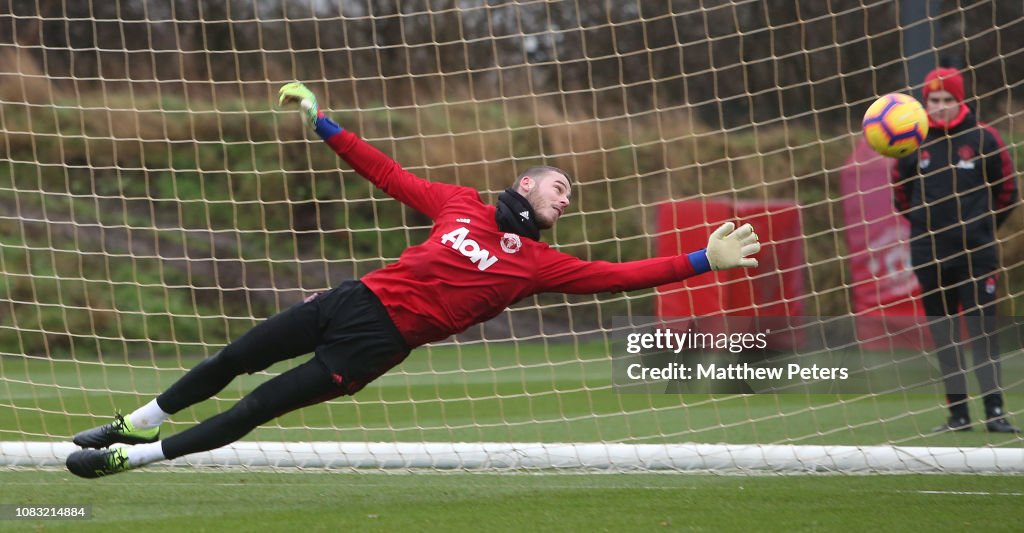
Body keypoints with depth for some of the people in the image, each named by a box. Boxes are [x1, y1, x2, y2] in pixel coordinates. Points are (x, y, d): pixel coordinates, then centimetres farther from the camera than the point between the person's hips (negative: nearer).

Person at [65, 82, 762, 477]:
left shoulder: (540, 263, 3)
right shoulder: (462, 205, 11)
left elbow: (618, 275, -4)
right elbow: (391, 175, 16)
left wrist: (703, 261, -12)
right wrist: (324, 125, 13)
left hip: (381, 342, -3)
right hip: (357, 299, 3)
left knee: (261, 406, -8)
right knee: (233, 362, 7)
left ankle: (134, 458, 0)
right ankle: (135, 424, 26)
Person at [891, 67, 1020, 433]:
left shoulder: (983, 138, -3)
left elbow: (1007, 188, 6)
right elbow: (900, 187, 17)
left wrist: (986, 224, 9)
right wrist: (920, 220, 13)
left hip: (976, 251, -3)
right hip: (930, 254, 3)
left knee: (983, 330, -5)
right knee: (943, 334, 5)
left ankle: (995, 410, -3)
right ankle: (958, 413, 11)